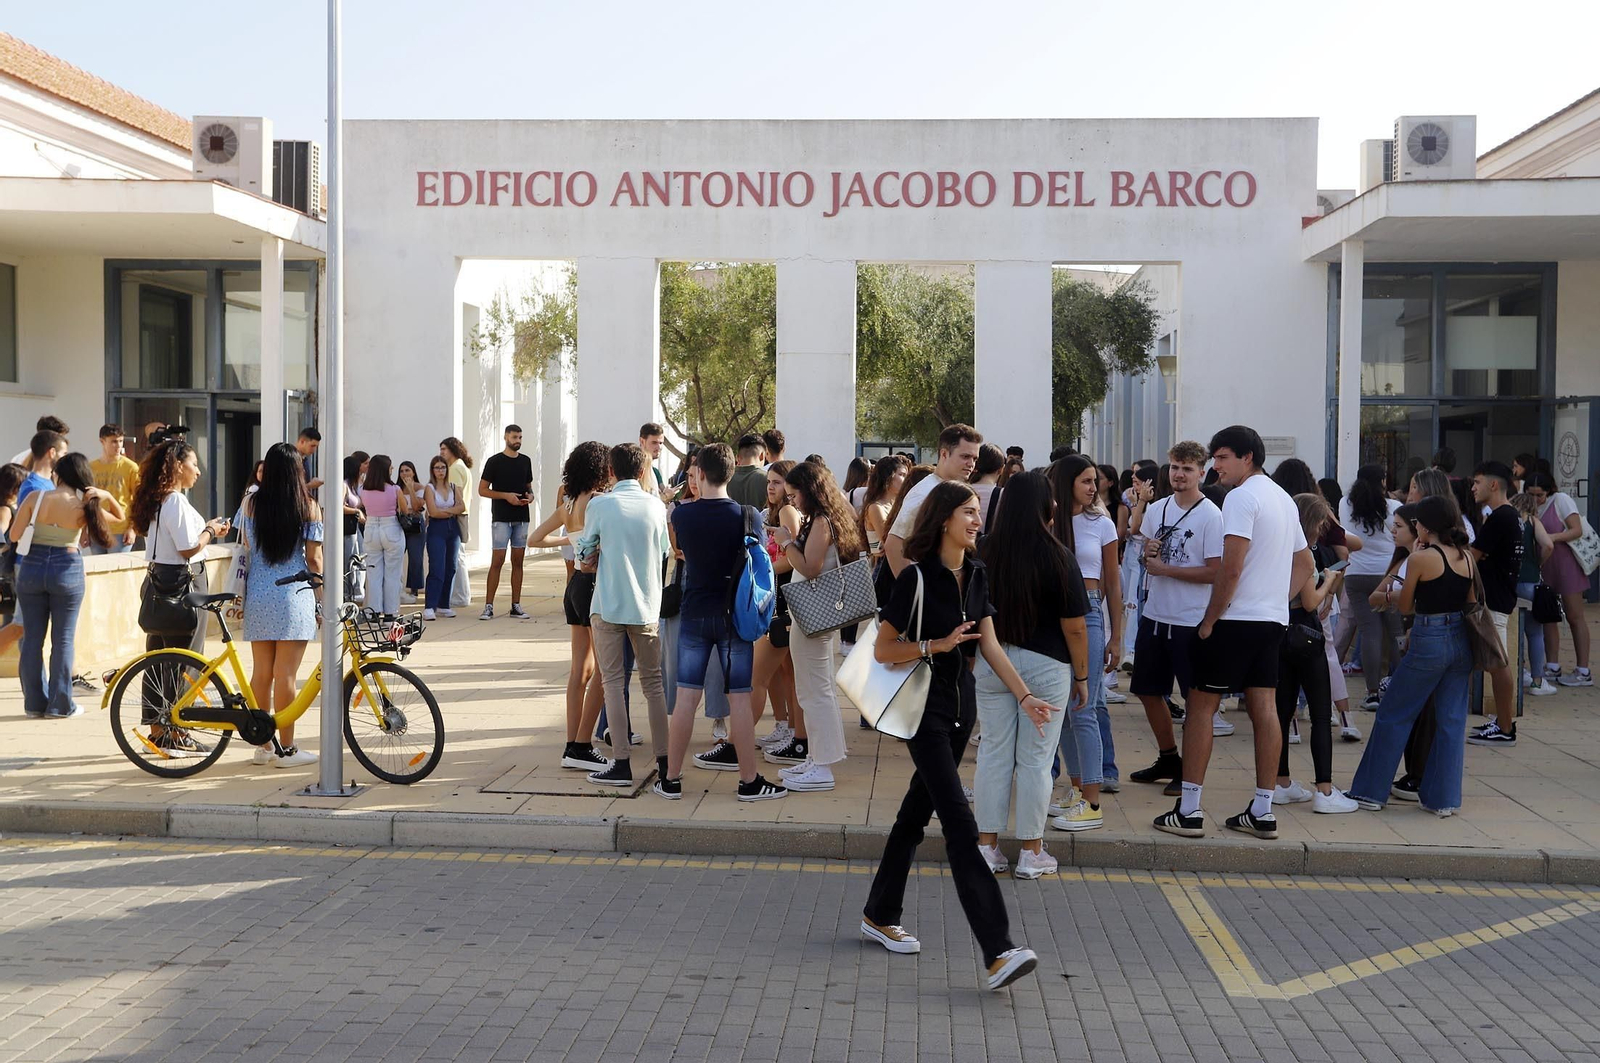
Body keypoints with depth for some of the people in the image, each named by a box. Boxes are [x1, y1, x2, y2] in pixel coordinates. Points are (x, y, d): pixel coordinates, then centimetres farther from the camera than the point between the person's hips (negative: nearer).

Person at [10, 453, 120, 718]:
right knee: (62, 639, 6)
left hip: (31, 567, 1)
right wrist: (107, 496, -5)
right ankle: (60, 704, 8)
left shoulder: (35, 498, -5)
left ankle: (35, 702, 14)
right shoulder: (84, 506, -5)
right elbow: (120, 517, 10)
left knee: (32, 637, 10)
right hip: (67, 569, -1)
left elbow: (14, 535, -5)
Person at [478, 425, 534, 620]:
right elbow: (482, 490, -3)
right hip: (501, 518, -5)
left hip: (521, 518, 5)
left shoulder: (526, 461, 12)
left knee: (518, 561, 6)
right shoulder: (494, 461, -3)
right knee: (497, 561, -8)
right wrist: (506, 496, -15)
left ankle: (516, 606, 10)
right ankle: (488, 606, -5)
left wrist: (530, 496, -1)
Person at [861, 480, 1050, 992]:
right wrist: (937, 645, -20)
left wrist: (1025, 695, -2)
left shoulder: (976, 573, 6)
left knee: (918, 810, 16)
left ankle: (880, 916, 31)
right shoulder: (917, 576, -15)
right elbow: (882, 649, -11)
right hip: (925, 707, -7)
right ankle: (997, 953, -19)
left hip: (961, 704, 7)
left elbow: (989, 644, 7)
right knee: (960, 825, -13)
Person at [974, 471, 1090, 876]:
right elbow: (1074, 627, -9)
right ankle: (1031, 854, 13)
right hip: (1045, 666, -3)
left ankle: (987, 847, 15)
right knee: (1035, 759, 5)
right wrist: (1081, 676, 3)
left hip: (990, 662, 3)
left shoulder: (983, 552, -2)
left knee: (993, 753, 10)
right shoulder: (1057, 557, -12)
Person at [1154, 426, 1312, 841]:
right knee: (1264, 709, 6)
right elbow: (1304, 564, 24)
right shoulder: (1285, 499, 17)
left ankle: (1188, 810, -2)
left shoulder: (1242, 497, -13)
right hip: (1274, 620, 8)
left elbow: (1231, 568, -20)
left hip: (1236, 619, -8)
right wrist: (1276, 599, 18)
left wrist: (1209, 620, -13)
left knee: (1200, 705, -2)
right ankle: (1262, 812, 7)